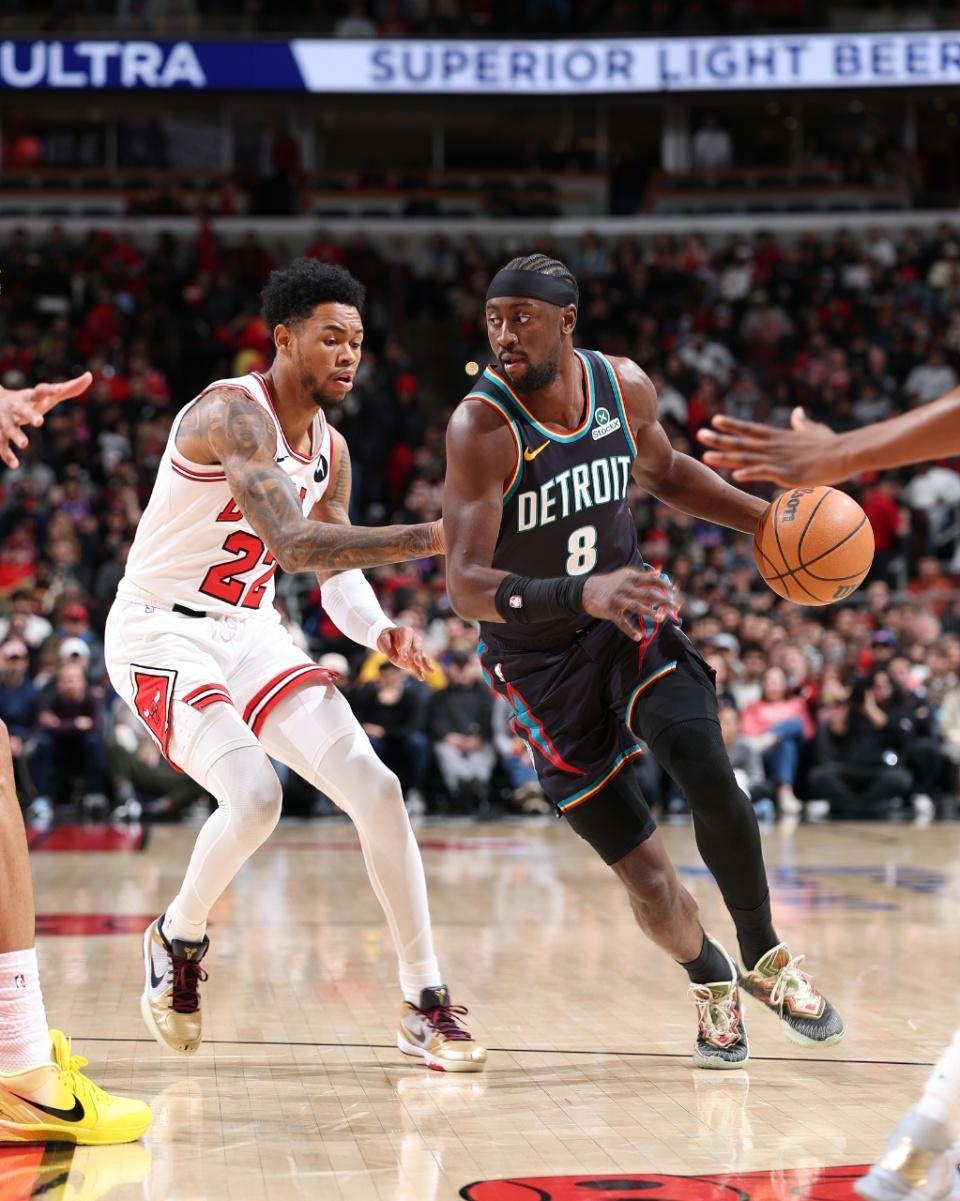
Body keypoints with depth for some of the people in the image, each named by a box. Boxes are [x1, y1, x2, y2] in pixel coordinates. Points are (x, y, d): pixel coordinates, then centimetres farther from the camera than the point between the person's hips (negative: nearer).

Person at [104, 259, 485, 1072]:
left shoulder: (330, 449, 5)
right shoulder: (231, 413, -21)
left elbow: (335, 565, 12)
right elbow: (294, 543, -34)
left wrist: (381, 632, -10)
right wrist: (431, 538, -37)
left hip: (250, 633, 8)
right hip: (161, 632, -7)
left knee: (376, 790, -6)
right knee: (253, 797, -27)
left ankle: (425, 1005, 2)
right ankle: (177, 940, 6)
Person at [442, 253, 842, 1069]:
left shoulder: (624, 387, -7)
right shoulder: (481, 428, -24)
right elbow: (466, 587, -32)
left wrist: (769, 521, 4)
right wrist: (581, 595, -48)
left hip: (632, 620, 3)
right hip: (543, 658, -3)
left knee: (709, 778, -21)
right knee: (644, 874, -3)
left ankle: (764, 961, 5)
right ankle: (709, 980, 30)